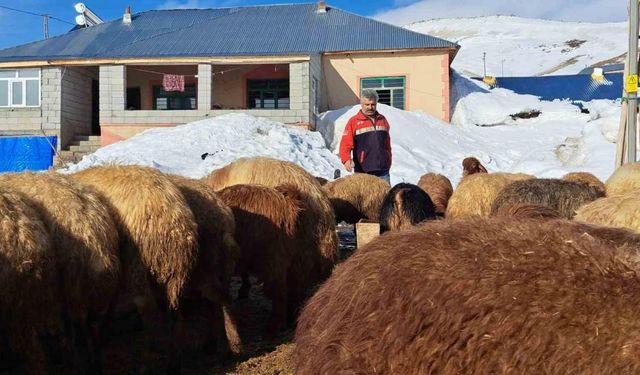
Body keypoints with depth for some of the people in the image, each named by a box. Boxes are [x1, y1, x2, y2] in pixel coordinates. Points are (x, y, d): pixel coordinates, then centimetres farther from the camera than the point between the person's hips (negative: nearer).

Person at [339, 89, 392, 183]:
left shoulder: (382, 120, 14)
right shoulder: (354, 122, 0)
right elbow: (345, 144, -9)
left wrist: (388, 162, 23)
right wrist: (346, 160, -26)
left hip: (383, 171, 4)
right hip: (363, 172, -4)